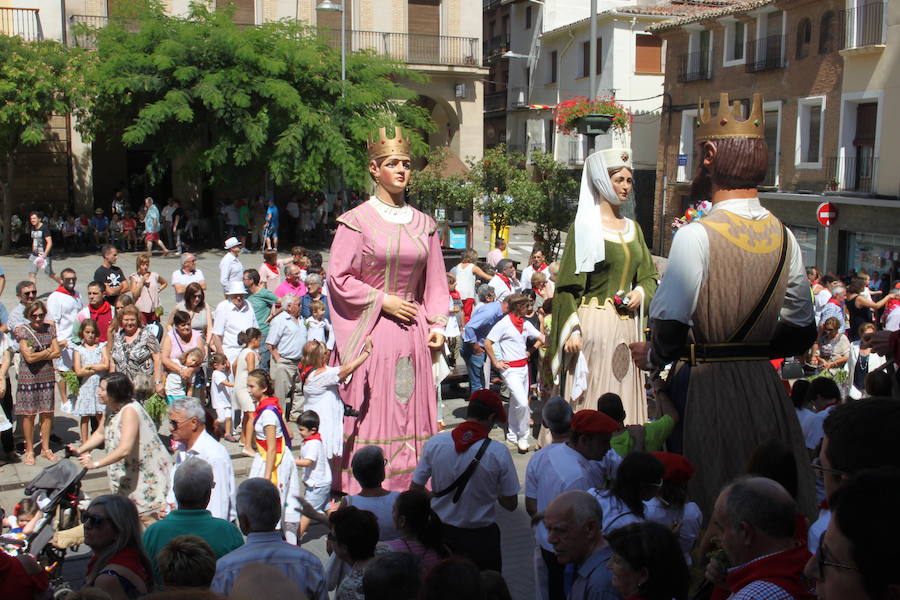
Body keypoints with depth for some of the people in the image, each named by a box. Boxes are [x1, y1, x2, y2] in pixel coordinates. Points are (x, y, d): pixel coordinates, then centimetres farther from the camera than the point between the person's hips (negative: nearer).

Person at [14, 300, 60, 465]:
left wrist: (38, 355, -11)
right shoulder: (22, 331, -6)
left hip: (47, 376, 4)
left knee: (47, 413, 7)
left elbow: (57, 353, -1)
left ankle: (45, 448, 19)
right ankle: (29, 451, 12)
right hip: (28, 377, -4)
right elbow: (29, 357, -14)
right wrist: (48, 351, -3)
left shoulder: (50, 329, 7)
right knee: (28, 415, 1)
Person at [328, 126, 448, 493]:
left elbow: (435, 281, 15)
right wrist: (383, 301, -8)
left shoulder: (424, 224, 10)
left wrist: (437, 324, 5)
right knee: (368, 413, -3)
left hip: (412, 332, 4)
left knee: (411, 413, 6)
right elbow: (338, 278, -5)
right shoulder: (357, 221, -3)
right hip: (370, 332, -4)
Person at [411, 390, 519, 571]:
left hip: (441, 533, 2)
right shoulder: (498, 453, -17)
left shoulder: (435, 443, -11)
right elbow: (510, 504, -10)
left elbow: (415, 490, -4)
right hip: (481, 538, -2)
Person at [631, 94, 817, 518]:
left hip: (706, 388, -6)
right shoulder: (784, 237, 4)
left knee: (706, 511, 5)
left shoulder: (696, 235, -15)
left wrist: (652, 357, 0)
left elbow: (670, 326, -20)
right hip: (765, 387, 6)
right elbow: (802, 332, 10)